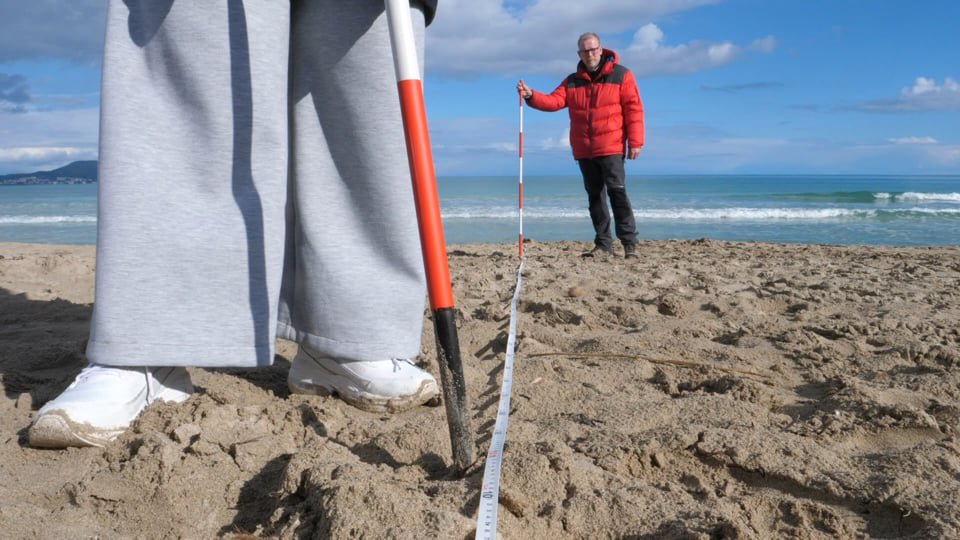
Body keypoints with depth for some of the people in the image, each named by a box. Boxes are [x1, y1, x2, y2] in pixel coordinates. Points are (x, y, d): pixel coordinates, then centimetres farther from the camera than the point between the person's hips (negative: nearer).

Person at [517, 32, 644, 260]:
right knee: (595, 196, 8)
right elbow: (554, 101, 1)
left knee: (617, 191, -12)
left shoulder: (620, 75, 1)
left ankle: (629, 243, -8)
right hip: (583, 151, 5)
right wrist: (531, 95, -16)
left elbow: (634, 109, -4)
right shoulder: (572, 81, 15)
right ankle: (603, 245, 15)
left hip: (611, 148, -5)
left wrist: (635, 142, -10)